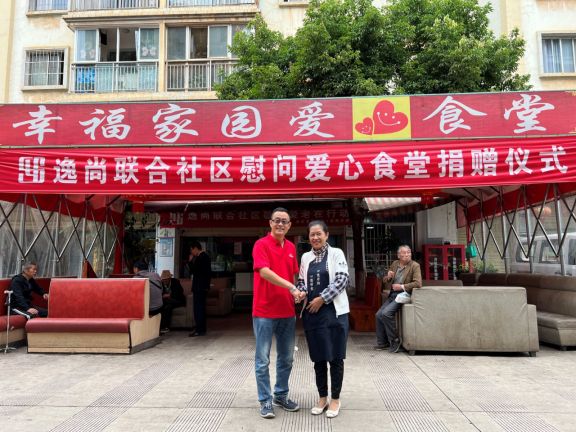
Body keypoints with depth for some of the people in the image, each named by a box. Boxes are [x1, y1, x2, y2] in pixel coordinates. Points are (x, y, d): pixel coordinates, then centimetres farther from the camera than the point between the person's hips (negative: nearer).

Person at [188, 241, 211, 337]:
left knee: (198, 308, -8)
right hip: (203, 287, 10)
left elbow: (193, 270, -18)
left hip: (199, 287, -10)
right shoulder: (205, 256, 16)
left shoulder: (200, 258, -15)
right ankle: (202, 329, 19)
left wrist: (191, 260, -7)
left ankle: (199, 330, -6)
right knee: (201, 308, 13)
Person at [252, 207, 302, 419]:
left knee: (286, 358, 15)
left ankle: (281, 395, 31)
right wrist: (291, 287, -27)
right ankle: (265, 401, 16)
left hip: (287, 311, 6)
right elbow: (264, 272, -23)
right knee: (262, 360, 4)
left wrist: (296, 294, 10)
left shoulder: (292, 247, 10)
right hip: (265, 311, -6)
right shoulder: (261, 244, -10)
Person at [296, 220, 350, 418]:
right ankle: (322, 397, 26)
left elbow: (342, 279, -9)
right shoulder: (306, 257, 11)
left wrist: (322, 299, -13)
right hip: (312, 313, 4)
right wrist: (301, 292, -6)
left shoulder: (336, 253, -1)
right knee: (318, 357, 11)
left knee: (335, 357, 4)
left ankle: (335, 399, 19)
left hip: (334, 311, -4)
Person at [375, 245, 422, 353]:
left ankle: (395, 340, -6)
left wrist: (402, 286, -19)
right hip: (392, 295, 7)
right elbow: (385, 281, 17)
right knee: (378, 315, -2)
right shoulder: (394, 264, 11)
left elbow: (418, 283, -20)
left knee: (386, 313, -23)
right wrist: (388, 277, -6)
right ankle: (382, 342, 13)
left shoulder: (415, 266, -7)